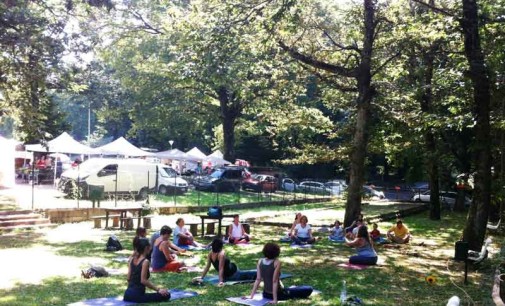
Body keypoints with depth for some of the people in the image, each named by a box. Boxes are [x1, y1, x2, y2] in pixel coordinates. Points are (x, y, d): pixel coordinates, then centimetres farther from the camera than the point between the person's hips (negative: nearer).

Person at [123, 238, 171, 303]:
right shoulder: (145, 261, -15)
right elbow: (143, 280, -20)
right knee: (166, 295, -7)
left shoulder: (132, 259, 7)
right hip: (137, 295, -9)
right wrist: (158, 289, -17)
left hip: (128, 293, 9)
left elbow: (129, 278, 11)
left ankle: (130, 299, 12)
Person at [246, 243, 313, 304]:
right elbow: (275, 281, -22)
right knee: (309, 289, -4)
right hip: (278, 294, -7)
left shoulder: (260, 262, -5)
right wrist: (275, 300, -22)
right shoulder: (276, 262, -20)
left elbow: (258, 279, -6)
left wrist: (251, 296, -3)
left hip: (266, 294, 7)